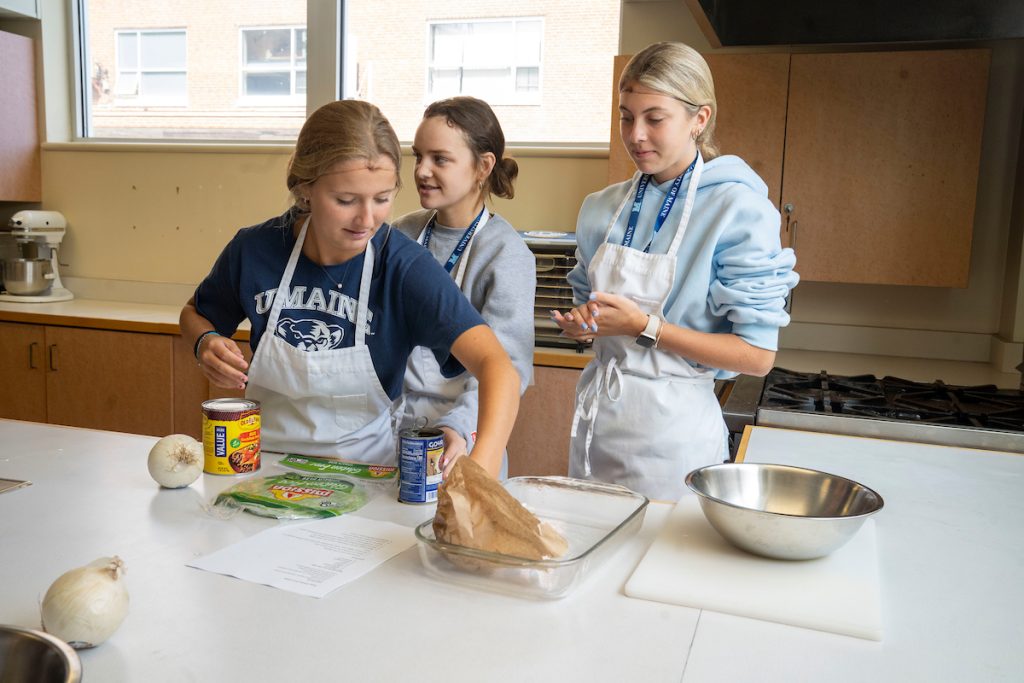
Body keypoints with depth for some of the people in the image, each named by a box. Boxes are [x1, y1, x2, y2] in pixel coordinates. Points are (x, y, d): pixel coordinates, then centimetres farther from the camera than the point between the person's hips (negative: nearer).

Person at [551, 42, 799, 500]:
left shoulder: (739, 211, -12)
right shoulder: (602, 209, 5)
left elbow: (757, 355, -15)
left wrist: (644, 326, -20)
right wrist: (580, 321, -5)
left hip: (671, 426, -5)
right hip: (596, 415, 5)